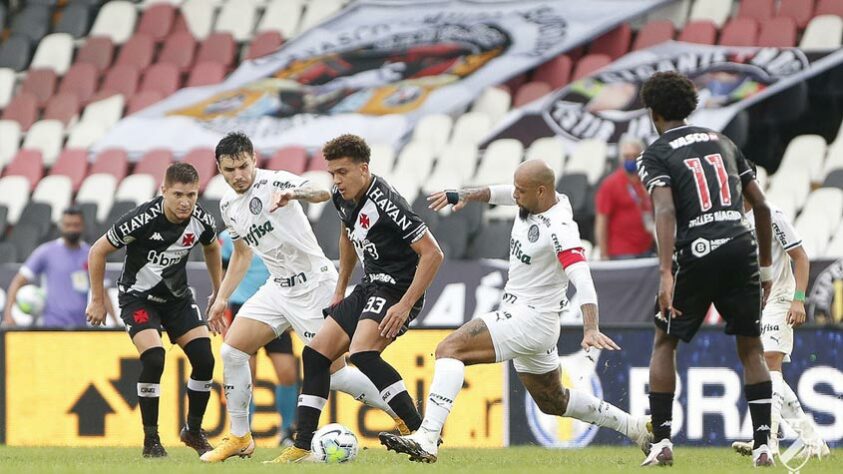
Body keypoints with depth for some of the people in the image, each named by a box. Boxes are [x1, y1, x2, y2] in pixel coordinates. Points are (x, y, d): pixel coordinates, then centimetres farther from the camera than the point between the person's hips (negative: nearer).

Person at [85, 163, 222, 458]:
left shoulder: (201, 221, -13)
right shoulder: (142, 220, -28)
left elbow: (211, 247, 13)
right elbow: (98, 252, -16)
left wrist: (219, 292, 17)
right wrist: (97, 300, -9)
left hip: (177, 296, 5)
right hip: (138, 297, -5)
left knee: (204, 359, -8)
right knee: (154, 358, -25)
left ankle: (194, 431, 14)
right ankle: (150, 439, -11)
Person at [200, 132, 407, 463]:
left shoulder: (273, 183, -18)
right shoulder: (228, 205, 7)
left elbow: (322, 193, -38)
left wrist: (294, 194, -59)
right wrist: (222, 298, 20)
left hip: (314, 284, -8)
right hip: (279, 286, 8)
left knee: (333, 373, -8)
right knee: (232, 351, -2)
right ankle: (239, 438, 10)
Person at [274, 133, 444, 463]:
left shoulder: (385, 204, -23)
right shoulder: (342, 198, 3)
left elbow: (432, 253, -24)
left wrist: (405, 305, -27)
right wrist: (340, 288, 26)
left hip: (398, 288, -10)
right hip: (370, 287, 10)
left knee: (361, 353, -30)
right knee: (315, 353, 5)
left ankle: (420, 433, -25)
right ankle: (302, 448, 9)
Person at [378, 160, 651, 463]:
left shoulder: (559, 228, -23)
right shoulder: (534, 200, 1)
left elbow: (582, 279, -34)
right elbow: (501, 193, 24)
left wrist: (591, 330, -47)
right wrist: (464, 196, 14)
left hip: (531, 321, -10)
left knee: (449, 349, -24)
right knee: (553, 402, 25)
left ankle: (427, 439, -35)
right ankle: (637, 428, 37)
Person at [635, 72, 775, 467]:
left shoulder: (655, 155, 4)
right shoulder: (722, 142, 19)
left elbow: (665, 211, -14)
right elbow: (761, 206, 17)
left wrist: (666, 275, -22)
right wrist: (765, 266, 25)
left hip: (697, 254, -3)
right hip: (741, 248, 3)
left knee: (665, 342, 15)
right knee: (751, 348, 14)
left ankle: (662, 442, 8)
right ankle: (762, 445, 4)